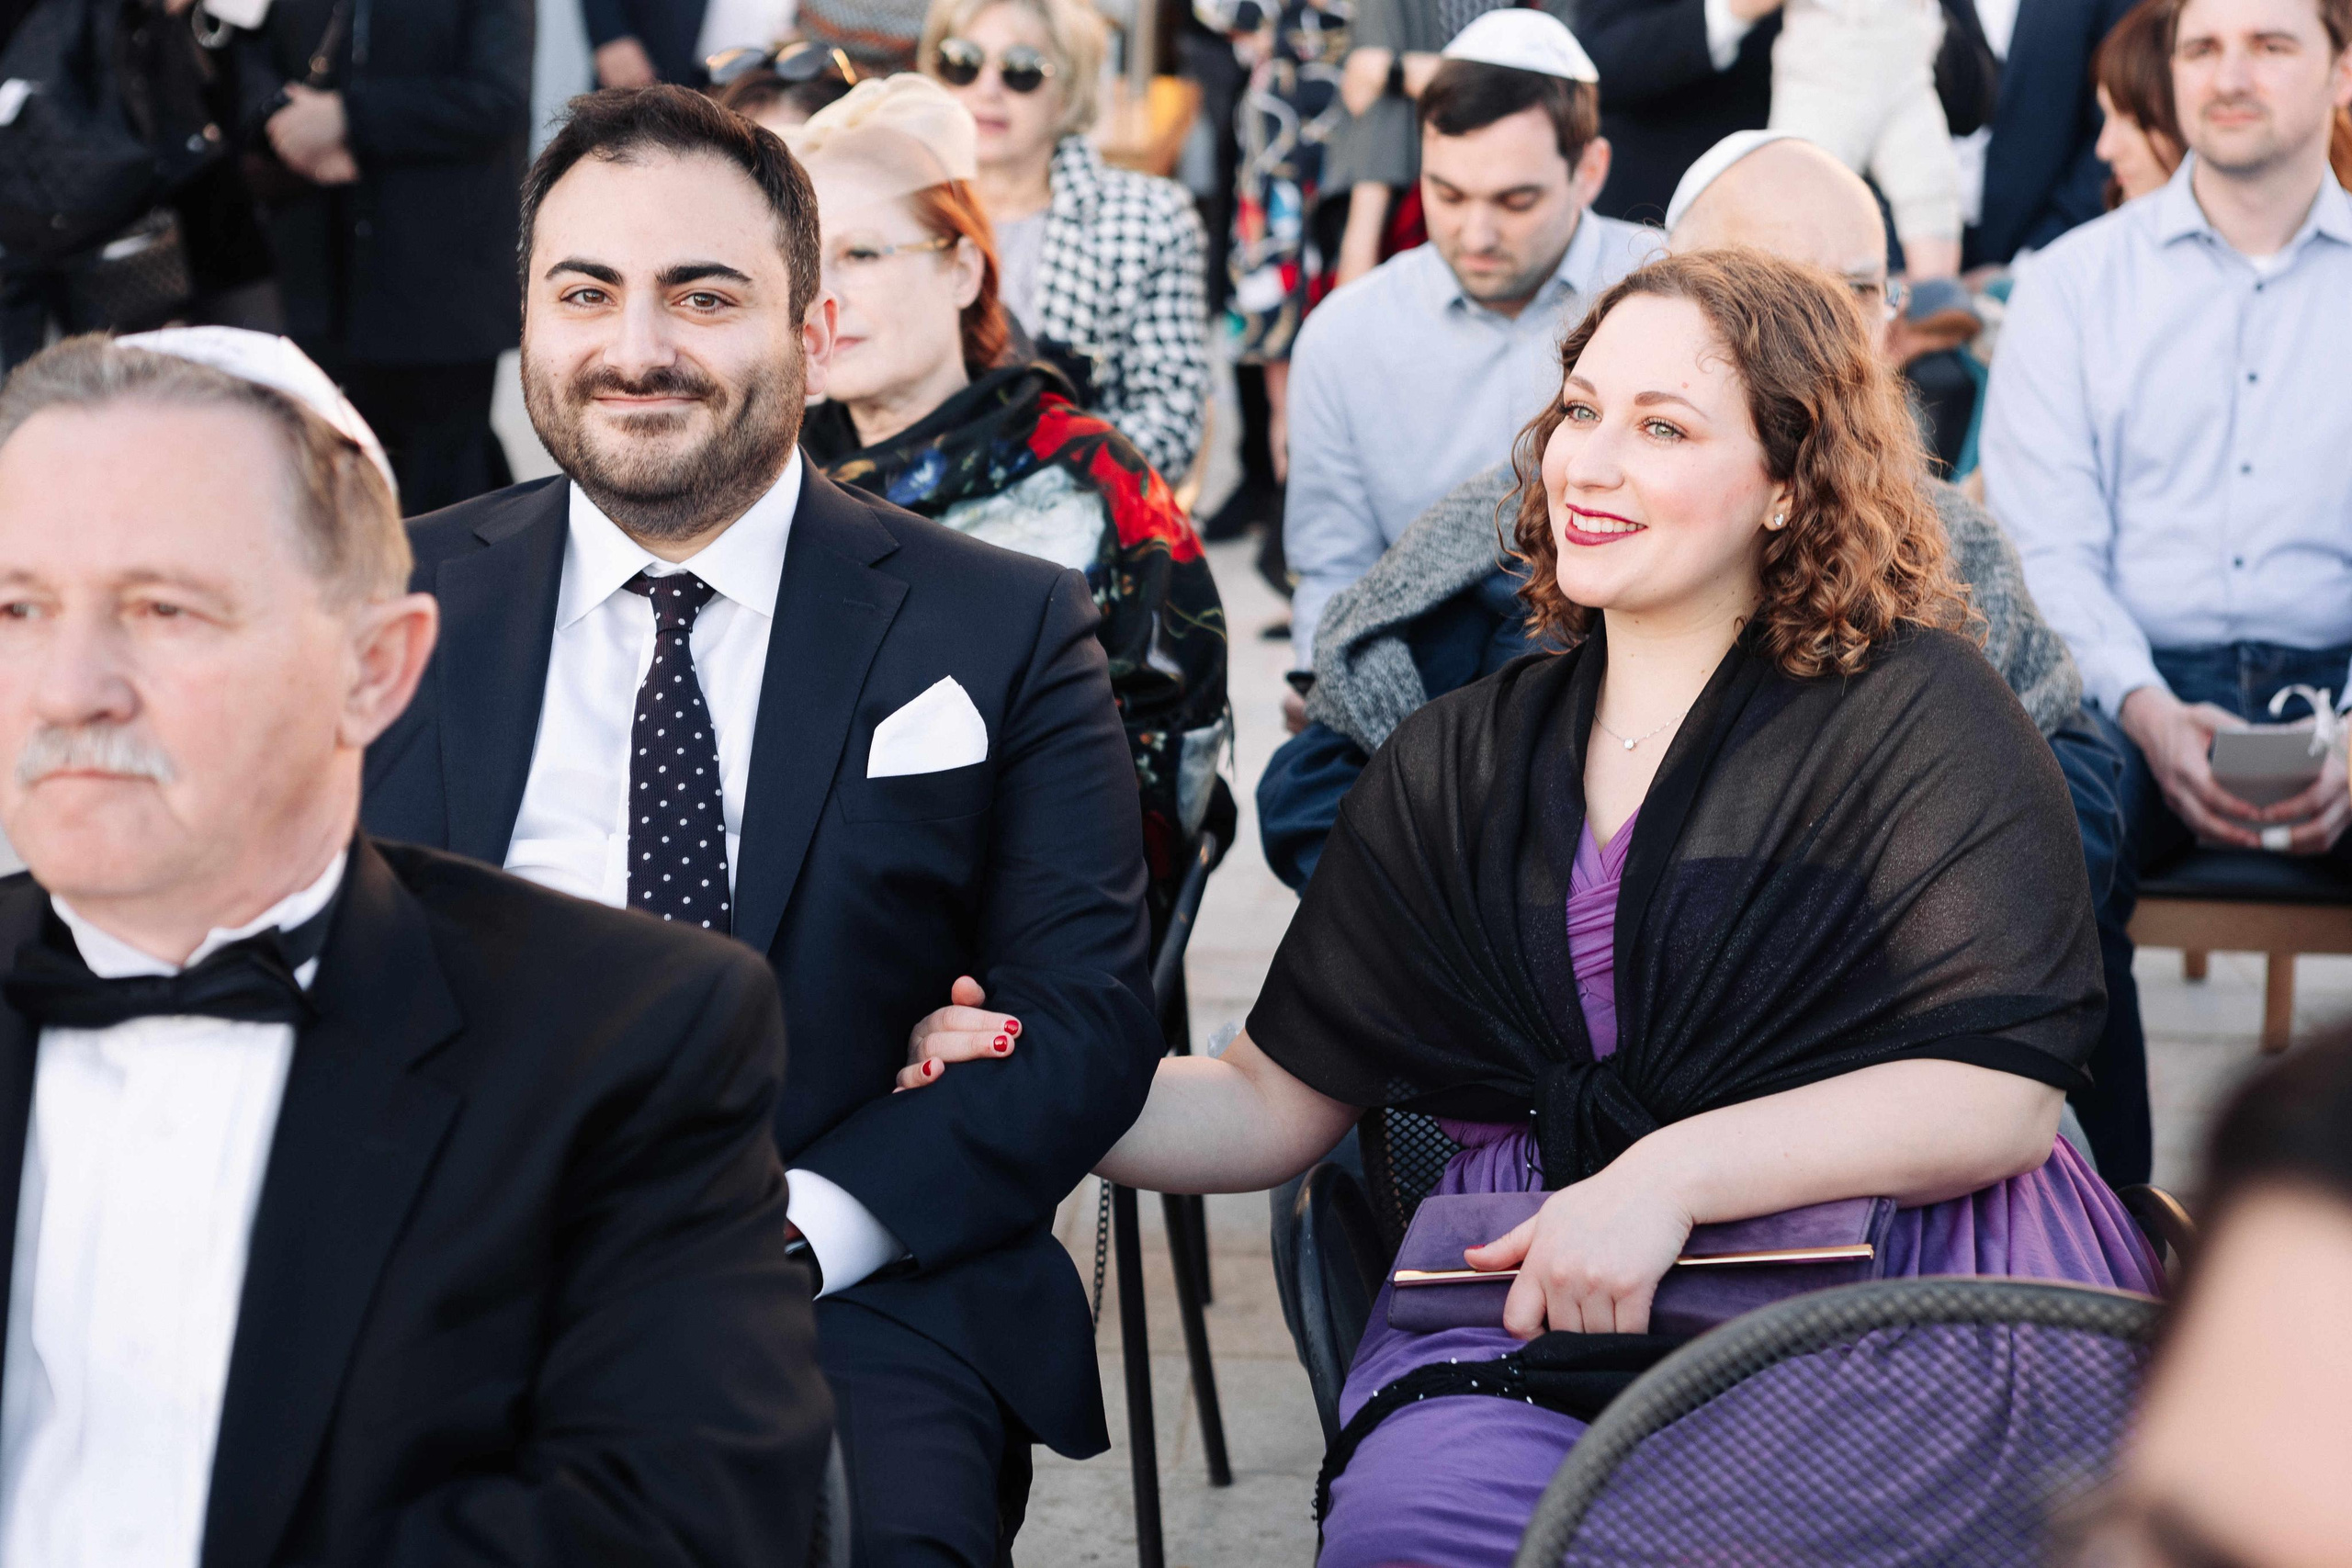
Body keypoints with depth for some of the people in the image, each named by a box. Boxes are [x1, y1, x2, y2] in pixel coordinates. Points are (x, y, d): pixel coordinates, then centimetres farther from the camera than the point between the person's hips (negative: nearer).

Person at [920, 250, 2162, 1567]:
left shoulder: (1922, 712, 3)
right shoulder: (1460, 762, 18)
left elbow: (2002, 1096, -9)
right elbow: (1276, 1105, 19)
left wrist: (1671, 1174, -18)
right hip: (1536, 1298, 3)